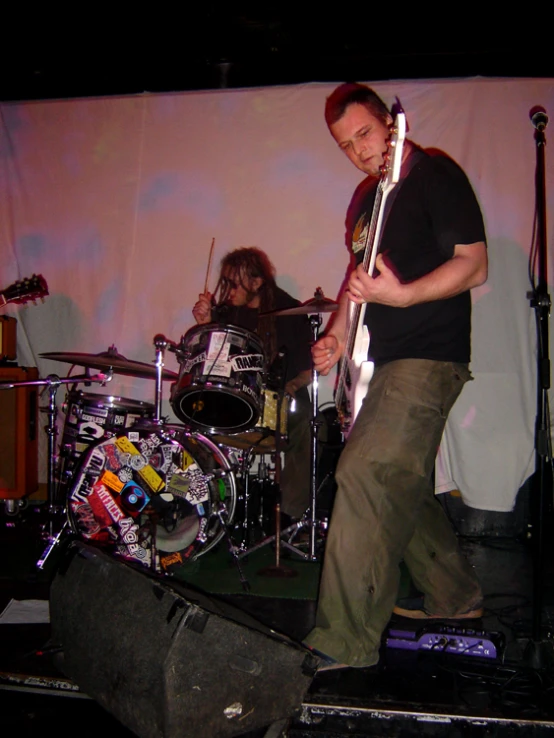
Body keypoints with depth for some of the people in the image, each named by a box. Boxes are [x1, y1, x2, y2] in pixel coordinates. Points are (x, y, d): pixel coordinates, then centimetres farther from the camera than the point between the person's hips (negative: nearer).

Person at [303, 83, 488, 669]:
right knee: (400, 483, 15)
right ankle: (453, 596, 33)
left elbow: (473, 265, -15)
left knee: (365, 478, -17)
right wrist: (338, 333, 9)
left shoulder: (437, 176, -7)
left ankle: (345, 640, -10)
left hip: (428, 359, -9)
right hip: (384, 361, 9)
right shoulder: (365, 197, 17)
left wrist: (402, 296, -28)